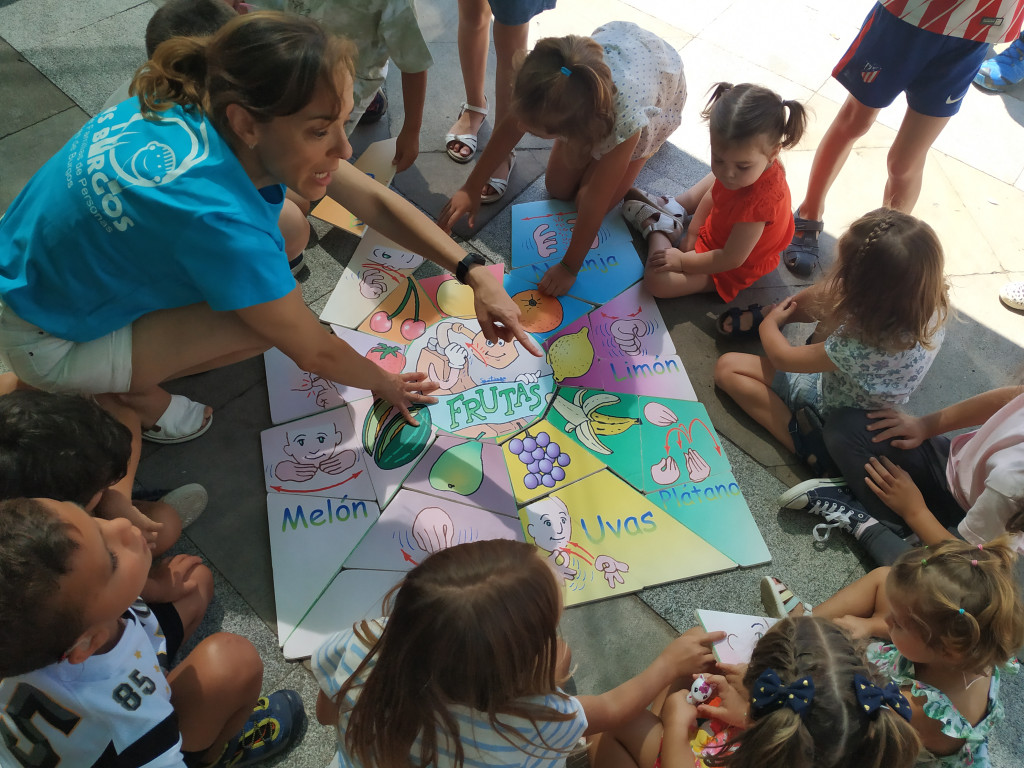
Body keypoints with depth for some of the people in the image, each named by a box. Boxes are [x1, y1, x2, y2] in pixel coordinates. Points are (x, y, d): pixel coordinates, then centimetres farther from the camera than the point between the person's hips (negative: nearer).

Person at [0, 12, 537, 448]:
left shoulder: (207, 105, -17)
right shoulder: (220, 220, -40)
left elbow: (374, 202, -12)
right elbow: (315, 355, -25)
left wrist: (474, 272, -19)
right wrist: (386, 384, -6)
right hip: (46, 341, -7)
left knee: (287, 230, -1)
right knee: (272, 318, -23)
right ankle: (134, 391, 2)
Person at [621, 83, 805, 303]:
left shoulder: (759, 200, -40)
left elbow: (732, 259, -31)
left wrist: (683, 260, -23)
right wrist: (692, 234, 0)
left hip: (731, 272, -8)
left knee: (657, 282, -20)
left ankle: (657, 226, 2)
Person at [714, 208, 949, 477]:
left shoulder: (861, 345, -42)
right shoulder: (931, 308, -24)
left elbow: (782, 358, -23)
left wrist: (769, 323, -5)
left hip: (830, 413, -6)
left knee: (727, 368, -8)